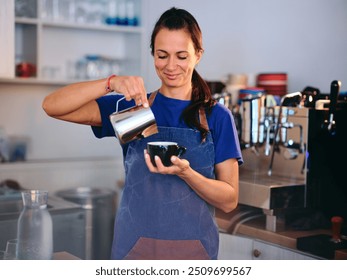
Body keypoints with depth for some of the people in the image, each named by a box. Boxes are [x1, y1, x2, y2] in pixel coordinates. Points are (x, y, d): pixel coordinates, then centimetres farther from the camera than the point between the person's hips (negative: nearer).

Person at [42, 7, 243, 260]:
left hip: (194, 249, 0)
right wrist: (111, 83, -25)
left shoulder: (217, 116, -1)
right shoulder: (132, 106, 0)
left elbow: (229, 201, -5)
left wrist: (185, 173, -22)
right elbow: (52, 106, -10)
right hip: (135, 246, 0)